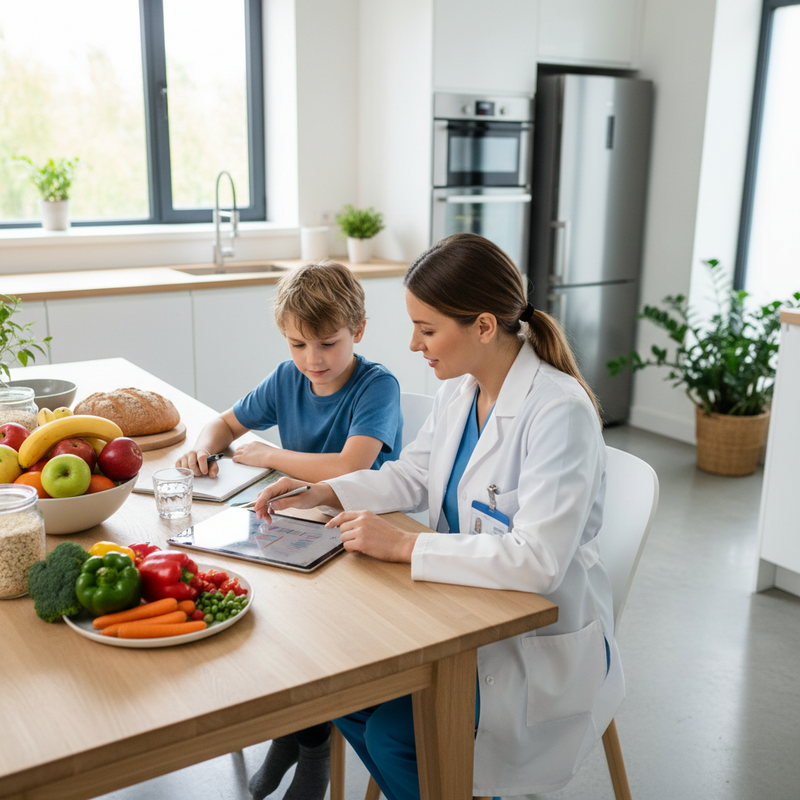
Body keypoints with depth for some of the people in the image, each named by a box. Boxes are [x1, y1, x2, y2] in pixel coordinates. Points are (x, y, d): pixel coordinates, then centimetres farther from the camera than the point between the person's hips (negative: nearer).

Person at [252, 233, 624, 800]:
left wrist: (403, 546, -28)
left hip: (542, 642, -7)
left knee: (392, 732, -17)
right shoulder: (459, 389, -1)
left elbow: (536, 560, -31)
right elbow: (413, 475, 13)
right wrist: (322, 493, -1)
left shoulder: (560, 413, -26)